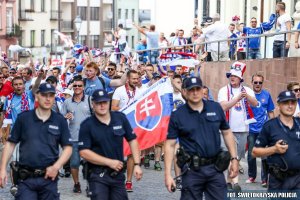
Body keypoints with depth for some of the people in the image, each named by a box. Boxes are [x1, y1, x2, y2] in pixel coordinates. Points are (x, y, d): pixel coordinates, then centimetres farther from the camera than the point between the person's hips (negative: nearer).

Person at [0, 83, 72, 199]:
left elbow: (67, 148, 7)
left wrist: (56, 166, -8)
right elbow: (10, 144, 6)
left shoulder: (60, 121, 5)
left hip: (49, 177, 1)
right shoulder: (23, 118, 3)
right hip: (26, 178, -1)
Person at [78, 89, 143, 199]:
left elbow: (132, 140, 8)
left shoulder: (120, 118, 2)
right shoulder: (87, 125, -7)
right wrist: (110, 162, -14)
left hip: (118, 173, 4)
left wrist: (137, 164, -1)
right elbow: (84, 152, -12)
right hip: (98, 175, -3)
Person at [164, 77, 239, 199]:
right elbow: (170, 145, -4)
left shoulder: (216, 108, 4)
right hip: (192, 170, -2)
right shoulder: (177, 115, -3)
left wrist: (234, 159, 7)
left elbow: (227, 133, 13)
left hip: (215, 167, 2)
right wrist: (168, 174, -9)